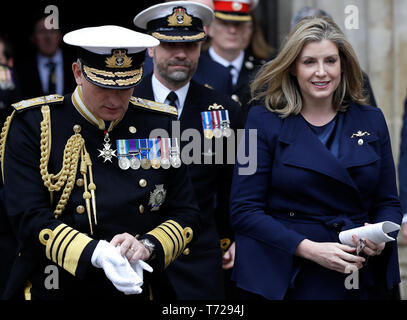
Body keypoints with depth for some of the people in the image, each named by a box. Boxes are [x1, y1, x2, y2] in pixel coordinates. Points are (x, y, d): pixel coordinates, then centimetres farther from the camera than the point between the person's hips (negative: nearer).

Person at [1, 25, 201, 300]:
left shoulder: (161, 124, 0)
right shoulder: (32, 123, -9)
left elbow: (186, 215, 2)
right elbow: (29, 218, -16)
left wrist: (148, 246, -17)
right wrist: (95, 253, -28)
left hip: (139, 290, 3)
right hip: (53, 290, -2)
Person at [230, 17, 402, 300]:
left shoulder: (371, 120, 6)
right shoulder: (264, 121, -3)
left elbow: (388, 202, 10)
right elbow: (243, 210, -8)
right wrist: (309, 249, -19)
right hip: (287, 282, -3)